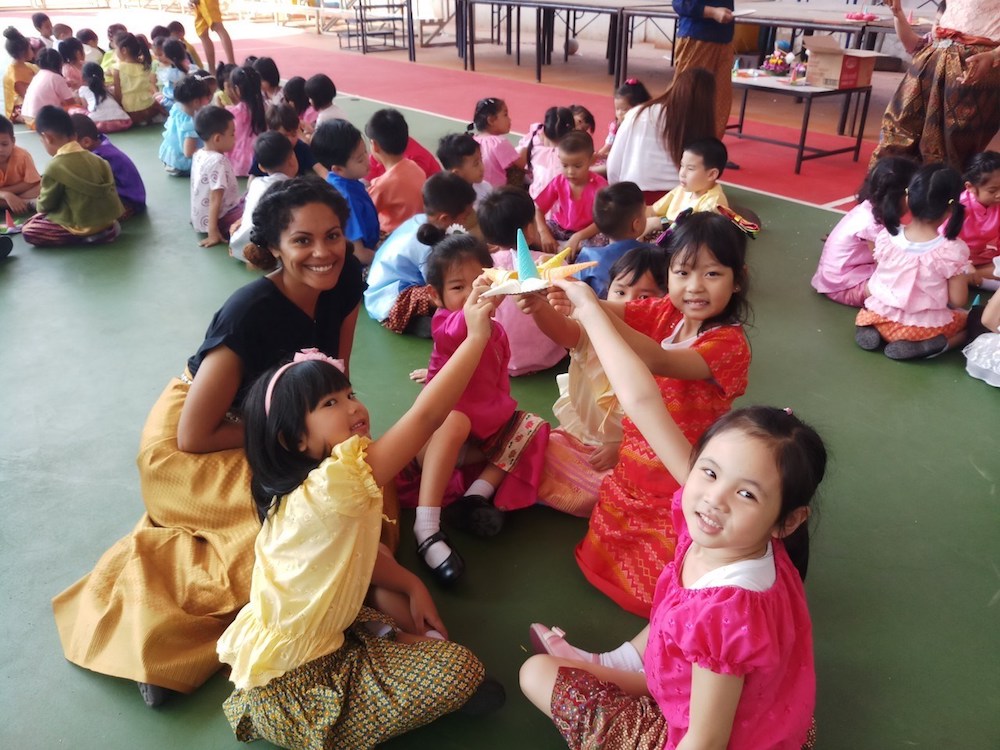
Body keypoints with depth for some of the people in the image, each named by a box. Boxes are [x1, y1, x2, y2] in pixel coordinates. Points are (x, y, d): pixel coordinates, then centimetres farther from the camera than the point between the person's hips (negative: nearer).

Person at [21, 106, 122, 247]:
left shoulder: (55, 167, -15)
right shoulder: (95, 159, 3)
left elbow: (46, 204, -5)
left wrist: (38, 204, 18)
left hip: (82, 226, -9)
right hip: (106, 219, 9)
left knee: (27, 230, 2)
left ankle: (86, 236, -6)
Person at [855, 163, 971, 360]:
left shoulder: (885, 237, -10)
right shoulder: (952, 251, -20)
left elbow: (872, 287, 2)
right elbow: (958, 301, -12)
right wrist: (962, 275, 8)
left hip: (882, 318, 3)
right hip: (924, 327, -3)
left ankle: (869, 328, 3)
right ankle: (925, 344, -3)